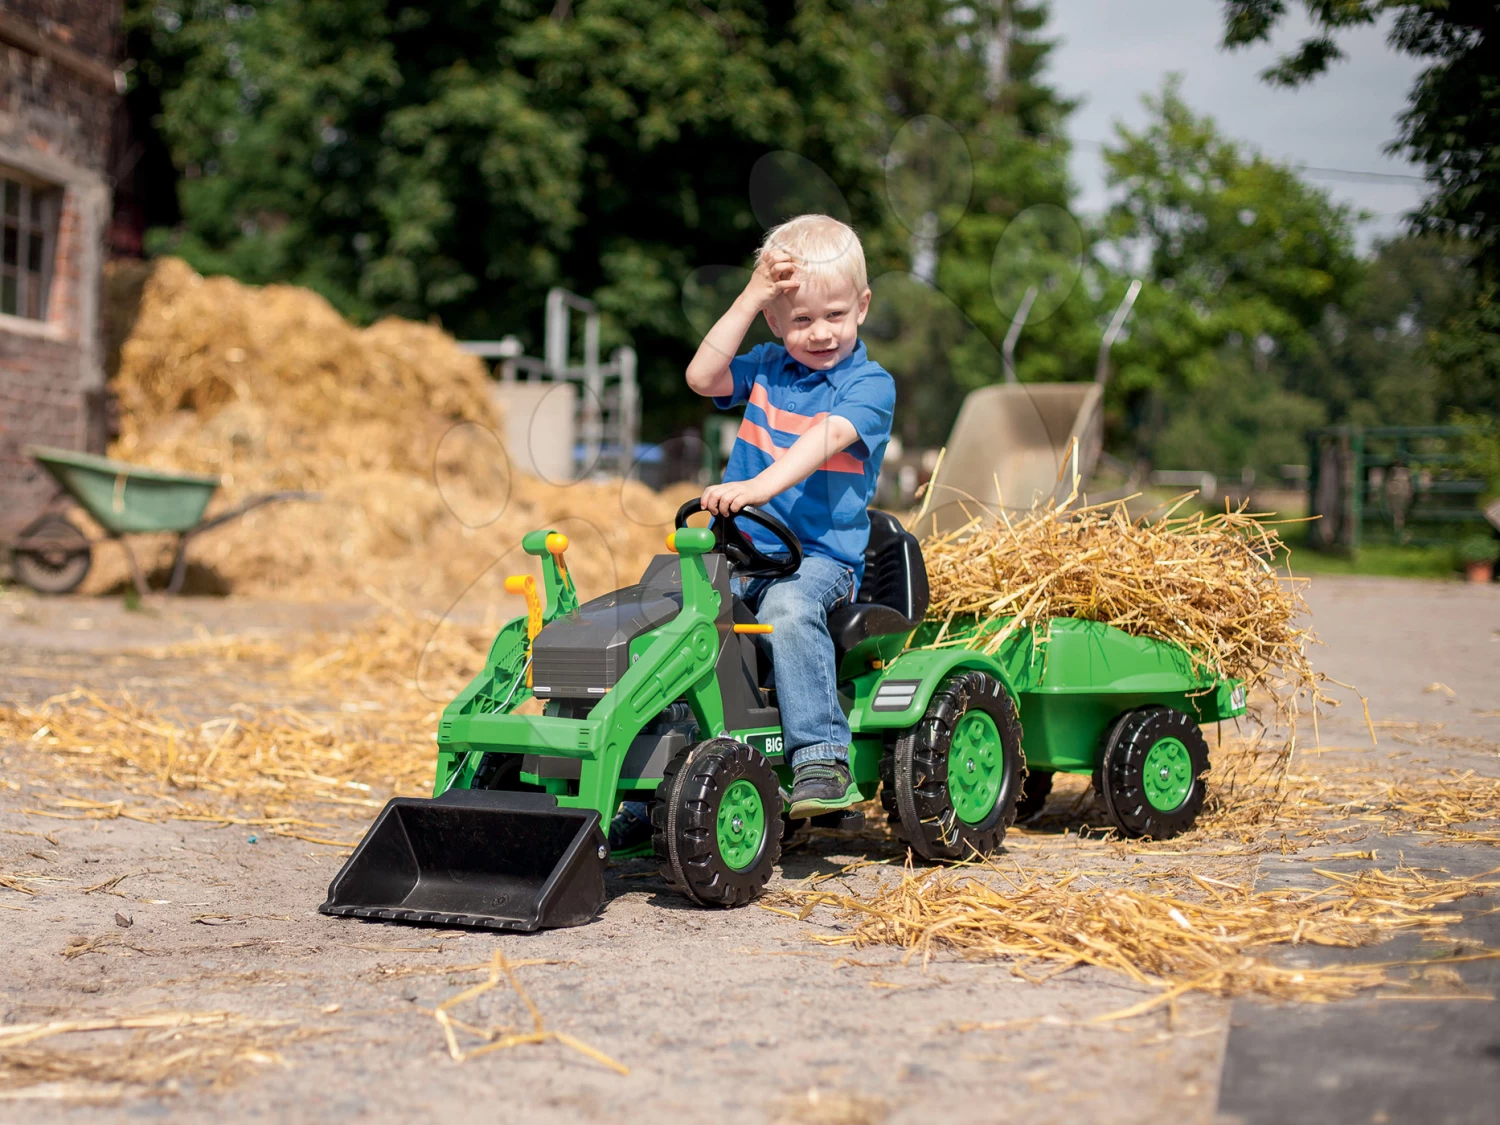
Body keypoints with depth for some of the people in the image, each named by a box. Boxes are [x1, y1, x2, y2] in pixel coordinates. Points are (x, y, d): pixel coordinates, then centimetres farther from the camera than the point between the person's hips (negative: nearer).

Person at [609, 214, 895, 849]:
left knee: (788, 610, -37)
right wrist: (749, 298, -7)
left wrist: (759, 487, -38)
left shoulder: (869, 385, -4)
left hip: (821, 556, -5)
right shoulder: (766, 370, 14)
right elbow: (703, 378, -3)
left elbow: (826, 438, -22)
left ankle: (822, 756, -33)